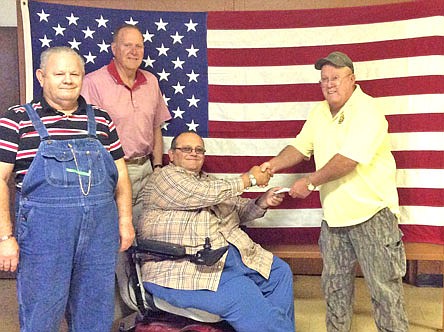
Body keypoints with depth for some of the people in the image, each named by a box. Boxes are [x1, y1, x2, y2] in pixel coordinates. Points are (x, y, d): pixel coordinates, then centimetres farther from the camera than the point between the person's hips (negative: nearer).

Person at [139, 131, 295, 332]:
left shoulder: (208, 181, 24)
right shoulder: (165, 177, -3)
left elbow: (238, 211, 23)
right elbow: (208, 194, -16)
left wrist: (262, 202, 3)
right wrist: (250, 178, -6)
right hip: (184, 269, -9)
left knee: (280, 272, 1)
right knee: (241, 294, -25)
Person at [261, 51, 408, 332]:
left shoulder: (367, 111, -17)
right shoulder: (320, 113, 9)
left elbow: (348, 159, -26)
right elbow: (300, 147, 12)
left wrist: (309, 182, -19)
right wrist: (273, 165, -6)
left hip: (372, 213, -7)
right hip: (334, 214, 7)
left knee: (384, 285, 1)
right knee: (335, 285, 17)